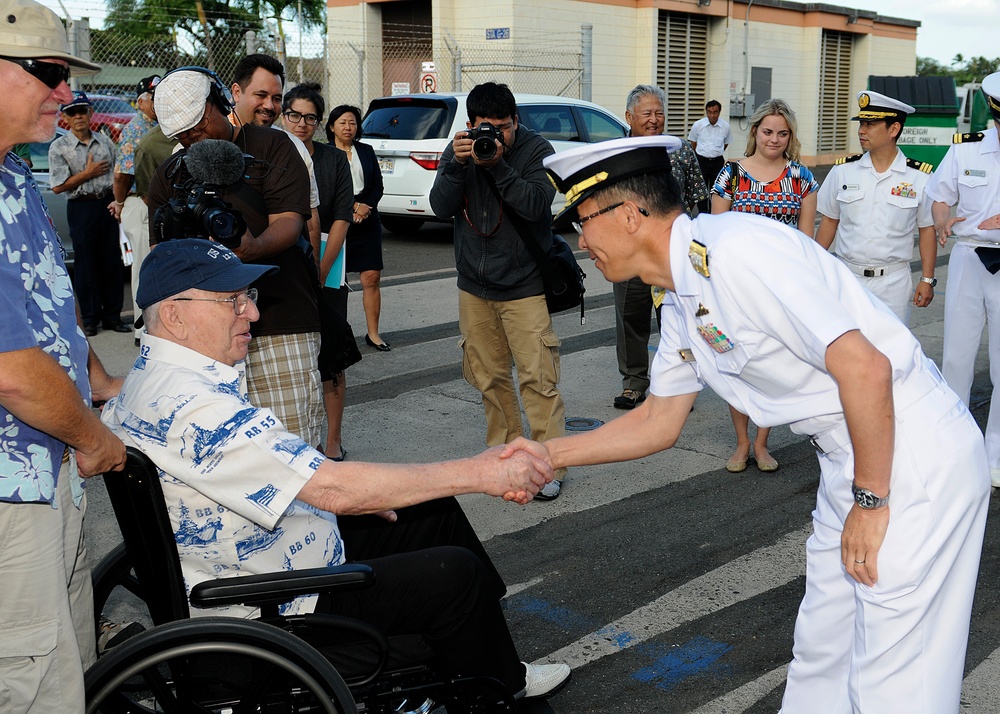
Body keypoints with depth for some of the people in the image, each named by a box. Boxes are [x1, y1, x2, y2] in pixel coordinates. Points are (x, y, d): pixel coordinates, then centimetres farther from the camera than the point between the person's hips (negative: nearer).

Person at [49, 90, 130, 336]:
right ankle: (90, 318, 8)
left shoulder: (105, 141, 12)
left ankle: (112, 316, 12)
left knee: (112, 261, 4)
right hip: (81, 207, -3)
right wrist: (88, 173, -8)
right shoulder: (59, 147, 0)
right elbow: (58, 187, -5)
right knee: (86, 264, 0)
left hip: (108, 203, 3)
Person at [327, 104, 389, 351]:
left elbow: (378, 185, 11)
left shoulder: (366, 151, 15)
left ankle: (373, 333, 5)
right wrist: (352, 207, -12)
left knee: (372, 278, -2)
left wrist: (364, 206, -6)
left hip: (367, 222, 3)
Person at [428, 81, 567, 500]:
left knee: (538, 378, -7)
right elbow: (441, 208, -5)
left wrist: (498, 164, -27)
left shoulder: (536, 150, -7)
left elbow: (535, 206, -21)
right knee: (488, 377, 10)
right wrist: (457, 165, -20)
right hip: (475, 284, 4)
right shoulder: (460, 150, 4)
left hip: (525, 286, -4)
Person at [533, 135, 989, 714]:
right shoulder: (683, 302, 8)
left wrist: (869, 502, -16)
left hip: (913, 456, -9)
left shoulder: (734, 253, -23)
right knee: (822, 652, 19)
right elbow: (660, 421, 18)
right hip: (849, 457, 9)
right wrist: (550, 454, 11)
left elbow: (865, 368, -25)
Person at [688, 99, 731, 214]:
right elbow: (693, 142, 9)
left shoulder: (726, 126, -4)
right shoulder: (698, 125, -7)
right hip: (701, 160, -1)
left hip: (717, 161, 1)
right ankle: (702, 213, 14)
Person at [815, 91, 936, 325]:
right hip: (846, 277, 2)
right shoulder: (842, 171, 4)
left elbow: (927, 229, 4)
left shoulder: (919, 177, -1)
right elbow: (829, 222, 10)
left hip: (893, 281, -1)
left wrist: (927, 279, 2)